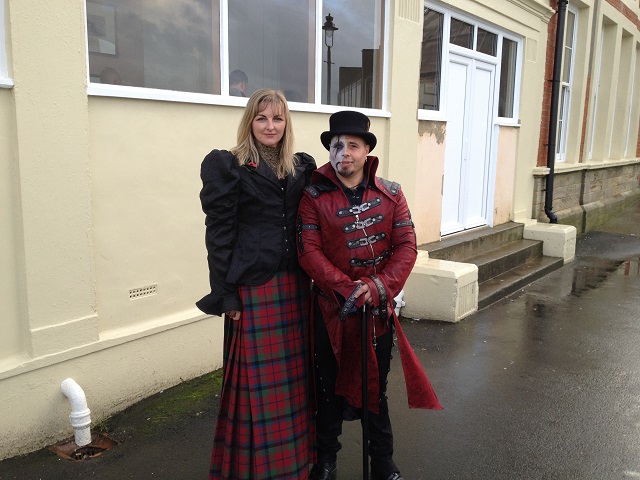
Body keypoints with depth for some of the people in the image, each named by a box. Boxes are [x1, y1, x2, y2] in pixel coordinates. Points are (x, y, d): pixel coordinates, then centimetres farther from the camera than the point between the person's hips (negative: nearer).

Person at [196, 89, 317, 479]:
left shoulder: (302, 167, 11)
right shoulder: (228, 166, -4)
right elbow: (219, 234, -7)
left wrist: (311, 277, 3)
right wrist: (227, 295, -11)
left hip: (294, 285, 5)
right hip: (254, 286, -5)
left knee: (294, 373, 13)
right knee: (258, 378, 4)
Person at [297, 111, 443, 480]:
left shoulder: (391, 194, 0)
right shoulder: (314, 196, -6)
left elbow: (407, 245, -5)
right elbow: (309, 251, -13)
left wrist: (379, 287, -19)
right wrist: (347, 289, -22)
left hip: (379, 308, 2)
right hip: (330, 309, -1)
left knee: (376, 387, 15)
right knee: (329, 388, 12)